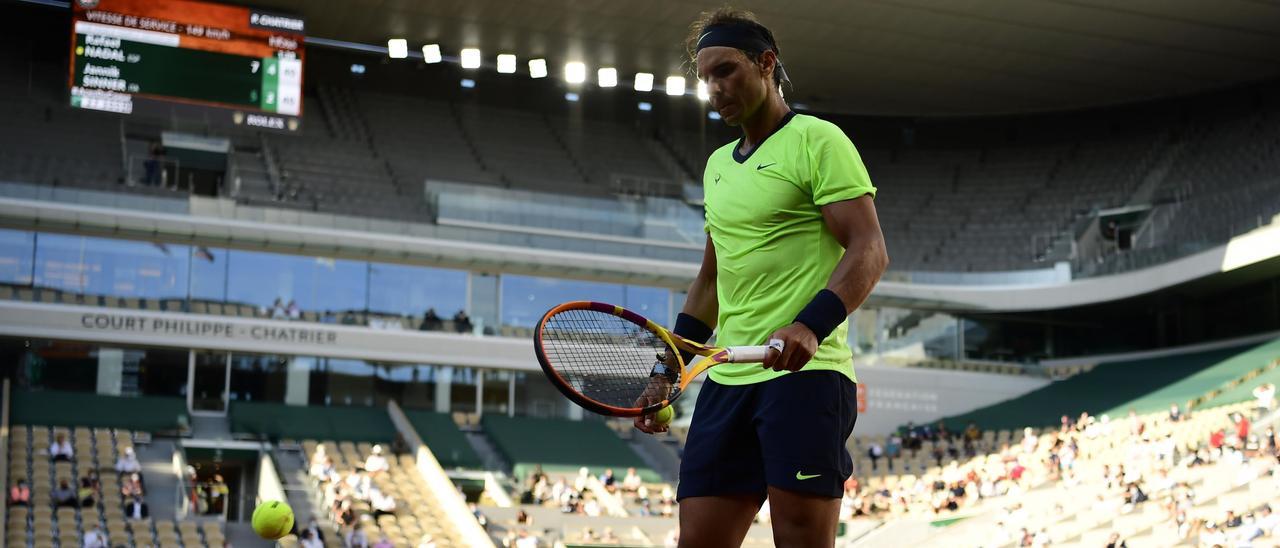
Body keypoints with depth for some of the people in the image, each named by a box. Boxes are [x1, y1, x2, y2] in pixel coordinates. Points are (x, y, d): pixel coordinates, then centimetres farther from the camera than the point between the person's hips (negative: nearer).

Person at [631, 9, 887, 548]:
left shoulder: (818, 140, -1)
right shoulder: (717, 164, 22)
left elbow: (869, 250, -11)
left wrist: (810, 325, -26)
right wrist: (665, 372, 21)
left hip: (804, 373, -7)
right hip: (726, 381, 7)